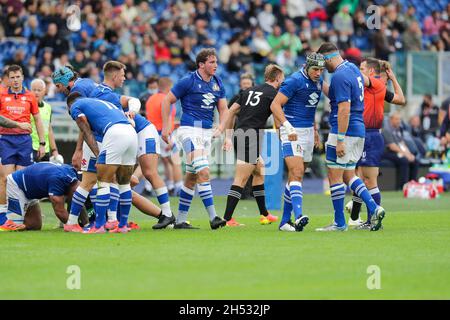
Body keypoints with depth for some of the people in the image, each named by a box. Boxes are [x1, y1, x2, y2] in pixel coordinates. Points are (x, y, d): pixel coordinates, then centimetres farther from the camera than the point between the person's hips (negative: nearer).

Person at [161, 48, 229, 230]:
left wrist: (221, 127, -5)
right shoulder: (189, 81, -9)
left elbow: (223, 109, 14)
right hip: (189, 131, -7)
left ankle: (180, 220, 17)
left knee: (192, 177, 10)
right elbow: (167, 101, -3)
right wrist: (166, 127, -6)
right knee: (203, 172, -19)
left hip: (207, 133, 7)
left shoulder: (217, 84, 9)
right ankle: (213, 218, -22)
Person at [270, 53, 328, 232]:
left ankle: (285, 221, 14)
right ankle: (298, 216, -31)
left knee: (296, 176, 9)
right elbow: (275, 105, -16)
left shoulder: (318, 82, 11)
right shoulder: (295, 81, -14)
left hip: (308, 132, 8)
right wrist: (288, 127, -25)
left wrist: (315, 130, 26)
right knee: (297, 173, -20)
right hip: (292, 132, -8)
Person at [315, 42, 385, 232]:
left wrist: (340, 140, -23)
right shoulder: (353, 69, 13)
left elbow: (344, 110, -23)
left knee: (335, 176, -1)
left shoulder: (339, 76, -17)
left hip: (343, 131, -10)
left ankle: (339, 222, 3)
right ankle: (374, 208, 5)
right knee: (348, 175, 17)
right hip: (359, 130, 10)